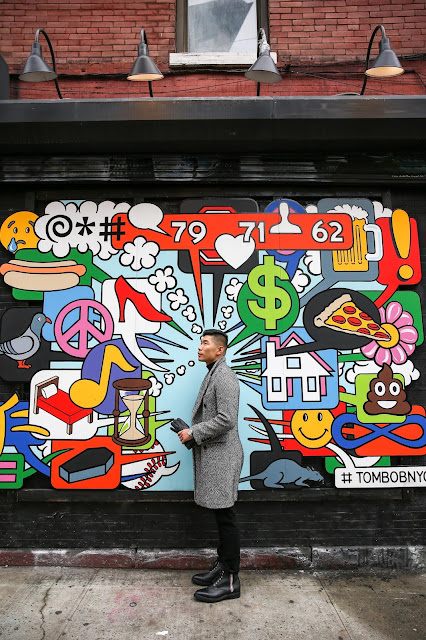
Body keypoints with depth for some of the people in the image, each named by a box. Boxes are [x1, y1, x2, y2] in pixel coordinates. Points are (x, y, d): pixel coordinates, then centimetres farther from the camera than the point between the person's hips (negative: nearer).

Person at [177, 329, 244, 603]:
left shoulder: (224, 376, -17)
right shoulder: (213, 374, 15)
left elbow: (225, 420, -25)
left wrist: (193, 433, -16)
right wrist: (192, 432, 9)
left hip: (222, 455, -10)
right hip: (211, 455, 10)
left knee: (226, 516, 0)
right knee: (221, 515, 19)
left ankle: (230, 580, 12)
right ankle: (222, 566, 32)